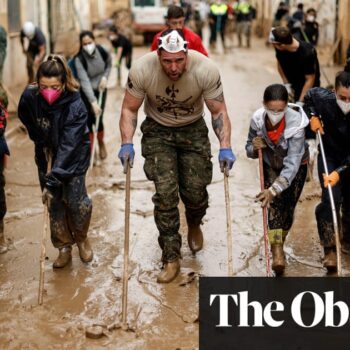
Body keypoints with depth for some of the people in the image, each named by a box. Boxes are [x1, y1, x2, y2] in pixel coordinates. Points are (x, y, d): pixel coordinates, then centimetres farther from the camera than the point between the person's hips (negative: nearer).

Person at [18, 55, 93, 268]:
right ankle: (64, 247, 19)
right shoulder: (29, 97, -20)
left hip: (74, 157, -3)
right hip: (47, 156, 3)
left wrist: (53, 180, -40)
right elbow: (27, 121, 5)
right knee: (54, 204, 3)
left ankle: (81, 238, 21)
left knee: (75, 200, -8)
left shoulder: (75, 106, -32)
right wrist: (42, 142, 1)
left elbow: (68, 146, -35)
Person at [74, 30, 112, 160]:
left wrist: (105, 77, -11)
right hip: (86, 92, -1)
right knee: (88, 120, -2)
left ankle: (101, 144, 28)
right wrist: (93, 102, -40)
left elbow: (109, 64, 7)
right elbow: (85, 81, -32)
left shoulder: (102, 52, -17)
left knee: (98, 119, -2)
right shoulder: (79, 59, -25)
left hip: (100, 89, 2)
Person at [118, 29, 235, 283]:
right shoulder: (142, 70, -26)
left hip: (193, 130, 1)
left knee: (195, 190, -2)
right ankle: (171, 257, 3)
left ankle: (194, 224, 36)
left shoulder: (206, 70, -26)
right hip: (158, 131, 0)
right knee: (165, 191, -11)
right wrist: (127, 143, -26)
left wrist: (225, 147, -27)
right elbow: (130, 109, -12)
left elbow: (219, 111, -16)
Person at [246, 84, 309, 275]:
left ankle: (279, 244, 30)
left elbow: (293, 163, -39)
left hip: (296, 167, -1)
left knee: (288, 207, 5)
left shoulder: (296, 123, -35)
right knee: (274, 203, -19)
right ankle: (277, 250, -25)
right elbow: (249, 149, -8)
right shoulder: (257, 120, -25)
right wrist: (254, 148, -33)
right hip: (271, 166, 2)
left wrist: (274, 189, -48)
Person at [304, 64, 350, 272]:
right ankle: (330, 250, -10)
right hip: (330, 156, 0)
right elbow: (310, 95, 1)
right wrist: (313, 117, -12)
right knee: (331, 199, -17)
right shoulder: (324, 99, -26)